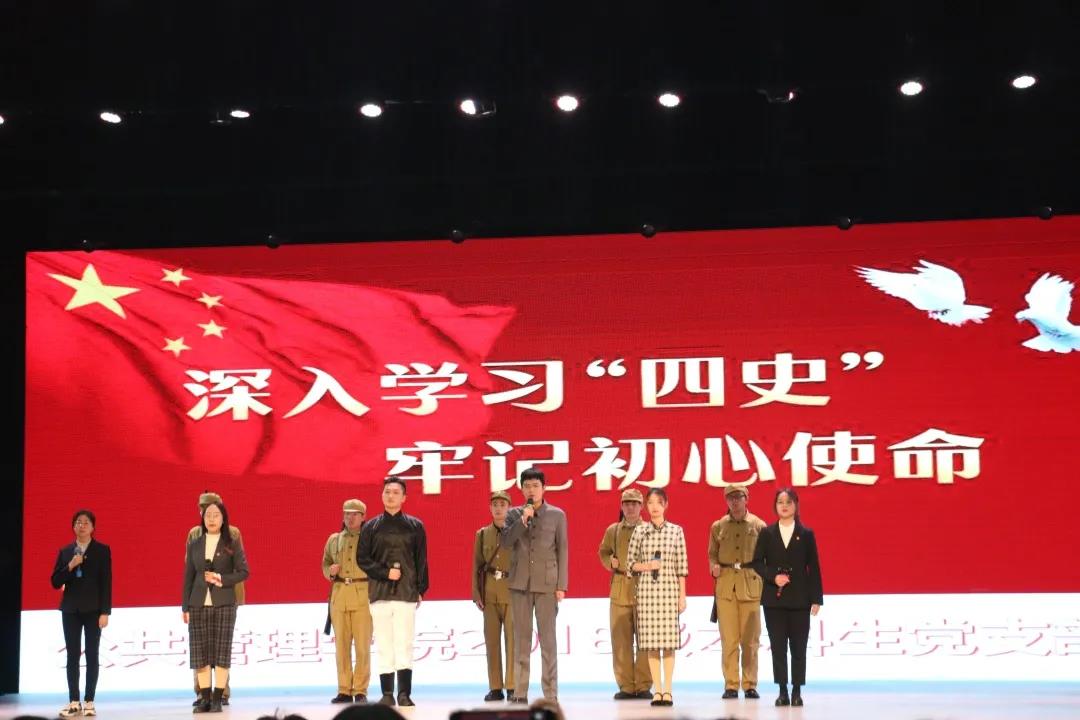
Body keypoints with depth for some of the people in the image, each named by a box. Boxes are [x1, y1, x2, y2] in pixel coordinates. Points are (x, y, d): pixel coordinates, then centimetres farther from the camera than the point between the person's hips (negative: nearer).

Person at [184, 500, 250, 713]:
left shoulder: (232, 545, 3)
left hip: (224, 604, -2)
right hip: (198, 605, 2)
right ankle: (205, 698, 6)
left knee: (222, 650, -2)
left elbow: (243, 572, 0)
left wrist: (221, 579, -14)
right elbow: (188, 577, 9)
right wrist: (186, 607, 5)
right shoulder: (194, 545, 9)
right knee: (200, 651, 0)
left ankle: (217, 698, 2)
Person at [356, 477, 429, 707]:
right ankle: (387, 694, 4)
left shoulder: (415, 526, 9)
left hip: (406, 593, -1)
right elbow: (362, 558, 6)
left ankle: (404, 694, -6)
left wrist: (420, 589, 3)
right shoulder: (372, 527, 10)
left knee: (404, 645, -7)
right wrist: (385, 573, -6)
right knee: (384, 646, 1)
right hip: (379, 593, 1)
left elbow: (421, 560, 9)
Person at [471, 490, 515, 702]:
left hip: (512, 592, -3)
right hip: (489, 594, 3)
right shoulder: (482, 534, 12)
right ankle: (495, 688, 7)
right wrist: (476, 594, 3)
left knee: (512, 640, -6)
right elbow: (476, 566, 10)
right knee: (492, 640, 2)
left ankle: (512, 687, -3)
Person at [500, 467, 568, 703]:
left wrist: (561, 585, -3)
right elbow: (505, 541, -3)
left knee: (547, 638, -2)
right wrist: (523, 520, -14)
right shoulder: (514, 514, 9)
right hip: (520, 582, 2)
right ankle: (520, 693, 7)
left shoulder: (557, 515, 4)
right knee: (521, 638, 4)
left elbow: (562, 551, 2)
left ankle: (550, 694, 1)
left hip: (546, 583, -2)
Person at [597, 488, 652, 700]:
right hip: (619, 589, 2)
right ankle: (626, 686, 6)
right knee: (621, 640, 1)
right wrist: (611, 563, 4)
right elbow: (603, 553, 24)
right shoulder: (612, 530, 12)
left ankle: (643, 686, 4)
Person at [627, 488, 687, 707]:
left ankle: (667, 690, 4)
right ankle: (657, 690, 8)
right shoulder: (639, 531, 5)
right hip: (646, 588, 1)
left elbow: (681, 566, 3)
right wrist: (646, 566, -10)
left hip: (669, 588, -1)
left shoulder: (676, 530, 3)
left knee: (669, 640, -2)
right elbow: (631, 563, 10)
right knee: (651, 641, 1)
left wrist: (682, 596, 1)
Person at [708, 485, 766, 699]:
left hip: (751, 585, -1)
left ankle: (750, 685, 8)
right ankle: (730, 685, 5)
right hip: (725, 585, 1)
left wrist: (764, 579, -6)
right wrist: (714, 566, -5)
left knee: (750, 639, 1)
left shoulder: (758, 525, 5)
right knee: (728, 639, -1)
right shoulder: (718, 526, 10)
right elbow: (712, 553, 16)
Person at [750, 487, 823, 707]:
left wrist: (816, 599, -3)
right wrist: (773, 577, -12)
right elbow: (757, 563, 5)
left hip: (799, 598, -1)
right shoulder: (767, 533, 5)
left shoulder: (806, 534, 3)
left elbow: (814, 568, 2)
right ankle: (783, 691, 8)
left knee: (798, 646, 2)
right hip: (774, 598, 1)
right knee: (778, 646, 3)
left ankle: (797, 691, 9)